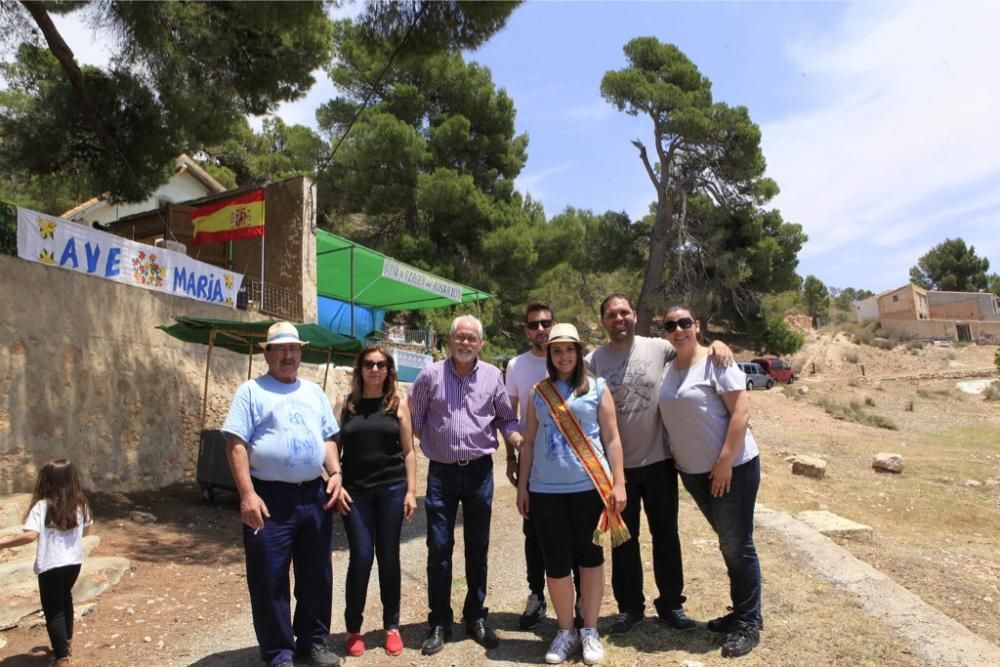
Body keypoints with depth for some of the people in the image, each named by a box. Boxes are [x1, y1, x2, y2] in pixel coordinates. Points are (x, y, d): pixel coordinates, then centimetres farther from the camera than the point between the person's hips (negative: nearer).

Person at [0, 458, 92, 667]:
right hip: (74, 562, 6)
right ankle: (67, 641, 42)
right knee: (65, 597, 29)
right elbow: (86, 529, 12)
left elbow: (30, 535, -28)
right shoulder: (80, 503, 0)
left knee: (53, 610, 6)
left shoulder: (42, 506, -16)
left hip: (51, 565, -5)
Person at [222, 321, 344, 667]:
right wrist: (248, 494, -17)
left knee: (317, 575, 14)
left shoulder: (314, 391, 14)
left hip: (315, 495, 5)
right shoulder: (251, 391, -2)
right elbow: (236, 444, -9)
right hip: (271, 498, -5)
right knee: (270, 580, 5)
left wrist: (335, 473, 1)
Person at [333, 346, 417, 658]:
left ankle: (392, 626, 24)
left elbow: (408, 451, 3)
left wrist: (411, 490, -3)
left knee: (389, 557, 8)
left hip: (392, 488, 0)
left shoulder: (398, 403, 3)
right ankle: (353, 628, 18)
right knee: (361, 557, -1)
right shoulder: (345, 404, 4)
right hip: (355, 490, 0)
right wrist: (336, 485, -4)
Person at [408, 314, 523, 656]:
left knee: (478, 548, 11)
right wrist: (432, 445, 0)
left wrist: (520, 442, -8)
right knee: (439, 548, 2)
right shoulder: (430, 375, -2)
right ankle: (439, 623, 17)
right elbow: (414, 421, 5)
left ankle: (476, 618, 26)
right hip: (441, 472, -1)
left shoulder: (492, 376, 3)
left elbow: (506, 419, 8)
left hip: (480, 471, 1)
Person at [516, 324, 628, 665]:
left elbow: (612, 439, 2)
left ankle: (590, 631, 25)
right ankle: (566, 631, 25)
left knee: (590, 557, 9)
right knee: (556, 562, 7)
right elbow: (529, 443, 10)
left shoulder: (597, 389, 3)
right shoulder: (539, 393, 8)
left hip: (589, 486, -1)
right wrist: (522, 486, 8)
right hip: (546, 489, 2)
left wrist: (618, 484, -3)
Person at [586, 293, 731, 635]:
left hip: (658, 460, 0)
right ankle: (629, 605, 29)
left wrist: (717, 343, -14)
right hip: (618, 464, 0)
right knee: (624, 538, 13)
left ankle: (671, 603, 31)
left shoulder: (658, 348, -4)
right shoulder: (593, 360, -5)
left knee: (666, 534, 13)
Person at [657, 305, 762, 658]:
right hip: (693, 471, 6)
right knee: (728, 543, 18)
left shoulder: (715, 362, -12)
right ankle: (740, 612, 32)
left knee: (738, 546, 3)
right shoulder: (667, 368, 6)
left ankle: (748, 624, 17)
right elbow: (670, 416, 14)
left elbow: (741, 412, -17)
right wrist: (682, 464, 7)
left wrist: (725, 462, -20)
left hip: (732, 468, -6)